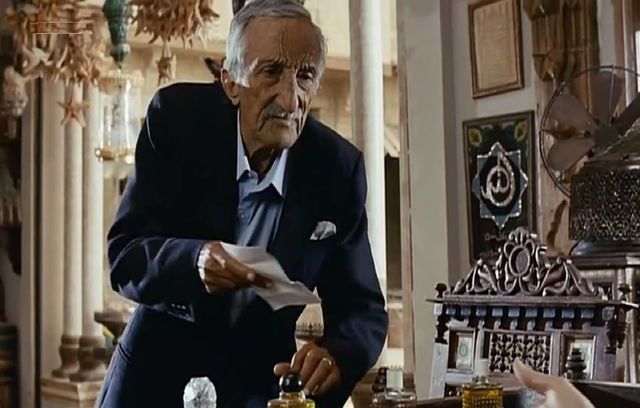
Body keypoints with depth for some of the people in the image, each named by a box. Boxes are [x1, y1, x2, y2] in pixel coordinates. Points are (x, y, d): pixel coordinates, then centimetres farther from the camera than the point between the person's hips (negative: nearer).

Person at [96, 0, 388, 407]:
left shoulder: (339, 167, -11)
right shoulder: (176, 117, -13)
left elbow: (363, 311, -9)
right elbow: (124, 258, -15)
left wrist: (335, 355, -32)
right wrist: (195, 260, -37)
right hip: (159, 372, -1)